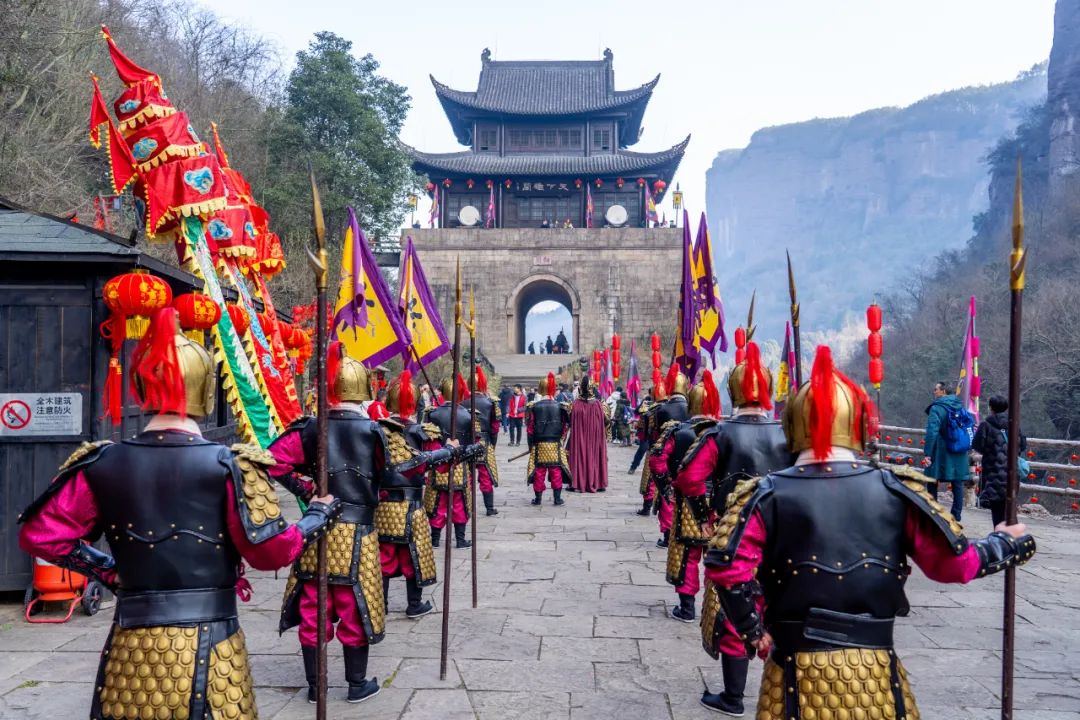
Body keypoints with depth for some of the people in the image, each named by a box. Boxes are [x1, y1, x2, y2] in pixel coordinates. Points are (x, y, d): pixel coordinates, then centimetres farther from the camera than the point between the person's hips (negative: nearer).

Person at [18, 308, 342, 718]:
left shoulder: (102, 464, -2)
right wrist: (318, 516, 4)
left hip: (132, 652, 3)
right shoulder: (229, 465, -13)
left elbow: (39, 535, 4)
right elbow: (269, 551, -13)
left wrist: (106, 568, 15)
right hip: (208, 650, -3)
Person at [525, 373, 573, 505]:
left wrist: (531, 444, 7)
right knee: (556, 470, 8)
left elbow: (530, 428, -4)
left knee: (539, 471, 7)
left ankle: (538, 498, 14)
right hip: (556, 445, 1)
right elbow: (565, 426, 2)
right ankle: (557, 498, 10)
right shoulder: (560, 407, -3)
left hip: (539, 445, 0)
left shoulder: (534, 406, -6)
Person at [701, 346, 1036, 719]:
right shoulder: (894, 490, -5)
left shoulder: (767, 494, -8)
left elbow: (726, 566, -19)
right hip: (875, 670, 1)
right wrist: (1008, 544, 18)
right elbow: (954, 562, -2)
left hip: (797, 668, -1)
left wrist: (752, 631, -4)